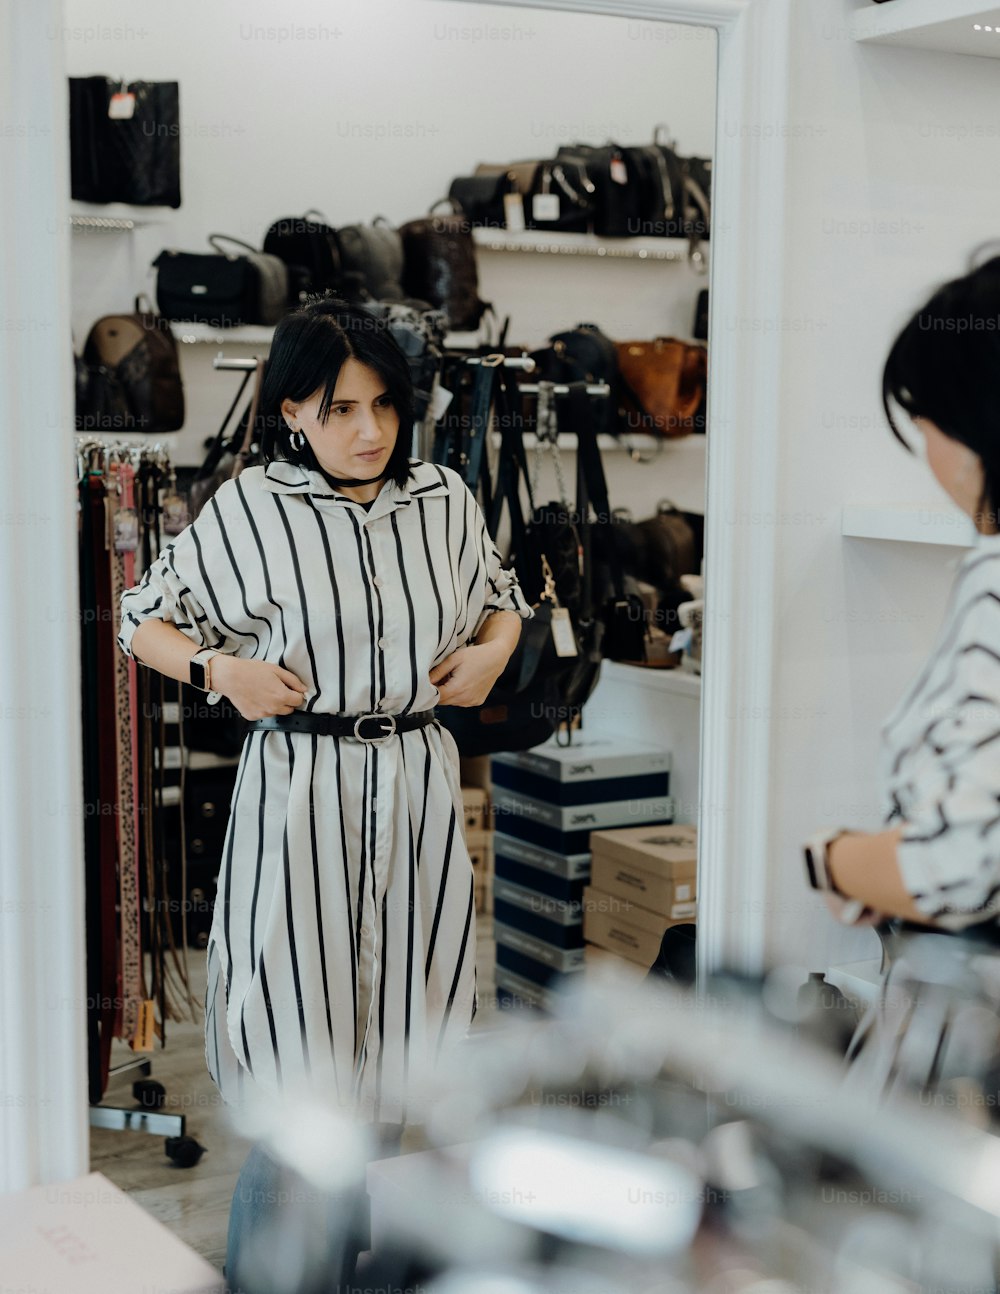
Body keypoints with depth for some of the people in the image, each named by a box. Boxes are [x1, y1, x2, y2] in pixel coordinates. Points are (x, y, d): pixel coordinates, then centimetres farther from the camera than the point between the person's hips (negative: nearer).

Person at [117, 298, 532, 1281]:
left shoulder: (444, 500, 4)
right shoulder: (248, 510, -6)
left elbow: (502, 599, 22)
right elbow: (143, 621, 4)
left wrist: (492, 651, 1)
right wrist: (220, 669, -14)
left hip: (417, 786, 4)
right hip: (298, 792, -4)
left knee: (392, 1052, 13)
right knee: (300, 1062, -1)